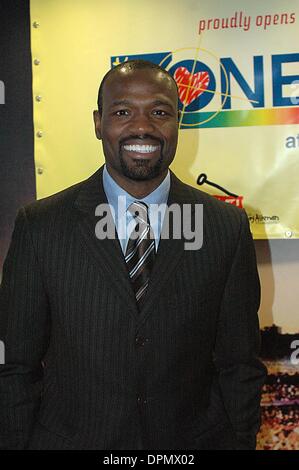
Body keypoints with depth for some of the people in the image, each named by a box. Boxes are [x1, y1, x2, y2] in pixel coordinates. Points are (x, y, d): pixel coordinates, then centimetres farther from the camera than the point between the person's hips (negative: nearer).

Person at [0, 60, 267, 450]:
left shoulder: (228, 227, -9)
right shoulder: (40, 226, -12)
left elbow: (240, 365, -4)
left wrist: (241, 441, -4)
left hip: (193, 439, 2)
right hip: (70, 437, 0)